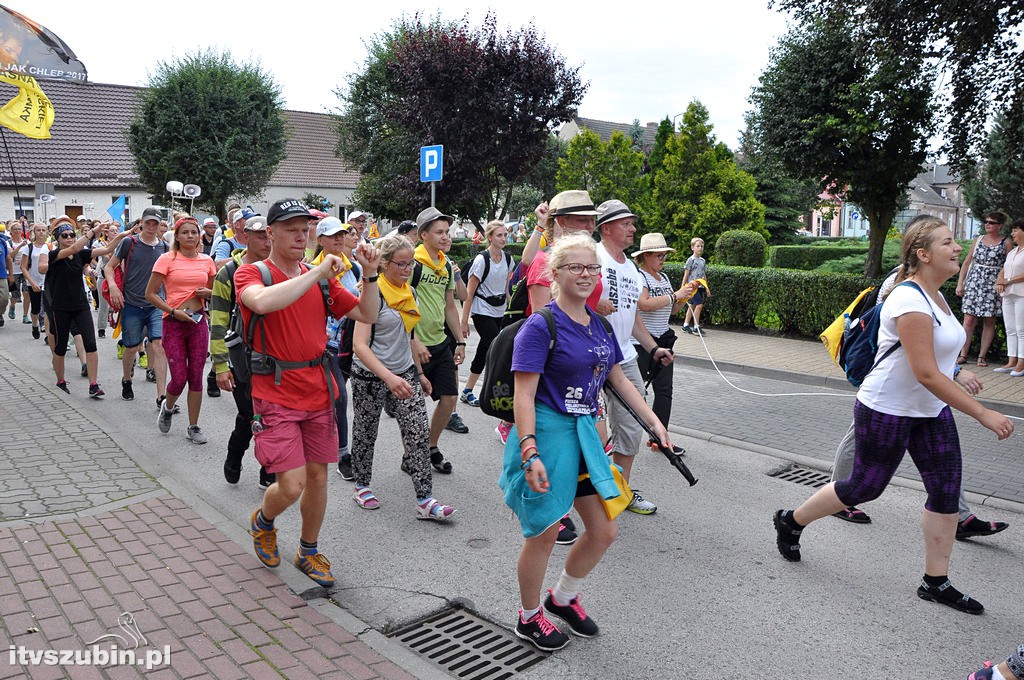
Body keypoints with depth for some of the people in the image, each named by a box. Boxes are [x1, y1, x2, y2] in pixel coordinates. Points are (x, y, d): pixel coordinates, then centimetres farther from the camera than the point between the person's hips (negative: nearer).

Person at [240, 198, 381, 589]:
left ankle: (308, 553, 33)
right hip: (276, 394, -5)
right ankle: (262, 522, 28)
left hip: (319, 391, 5)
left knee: (318, 476, 12)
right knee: (292, 485, -8)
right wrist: (317, 272, -26)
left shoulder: (321, 278, 8)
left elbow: (367, 315, 9)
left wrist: (369, 275, -6)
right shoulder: (251, 273, -6)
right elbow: (262, 302, -31)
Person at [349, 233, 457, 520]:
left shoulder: (409, 292, 6)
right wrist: (389, 377, -35)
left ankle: (424, 500, -1)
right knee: (365, 432, 12)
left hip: (404, 372, 6)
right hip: (370, 375, -5)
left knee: (419, 432, -5)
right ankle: (361, 486, 34)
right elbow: (359, 344, -24)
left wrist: (419, 373, 18)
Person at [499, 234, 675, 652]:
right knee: (544, 533, 5)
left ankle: (563, 597, 37)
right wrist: (530, 452, -25)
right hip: (547, 431, -7)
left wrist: (655, 423, 12)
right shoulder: (541, 326, -14)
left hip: (584, 431, 8)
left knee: (604, 531, 11)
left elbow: (620, 381, 17)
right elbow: (524, 394, -18)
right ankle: (529, 617, 29)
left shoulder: (600, 325, 9)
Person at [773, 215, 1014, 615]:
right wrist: (983, 414, -25)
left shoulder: (933, 296, 8)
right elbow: (926, 375, -28)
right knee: (865, 486, 4)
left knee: (947, 490, 4)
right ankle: (790, 523, 26)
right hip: (887, 412, -9)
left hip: (930, 411, 9)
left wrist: (955, 374, 8)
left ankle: (936, 581, 16)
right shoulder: (910, 302, -24)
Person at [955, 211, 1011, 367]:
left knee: (989, 322, 2)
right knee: (968, 320, -4)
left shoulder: (1006, 243, 3)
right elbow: (967, 262, 13)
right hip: (974, 281, 2)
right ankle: (963, 355, -1)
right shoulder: (979, 239, 12)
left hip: (993, 284, -2)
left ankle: (982, 356, 7)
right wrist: (960, 283, 8)